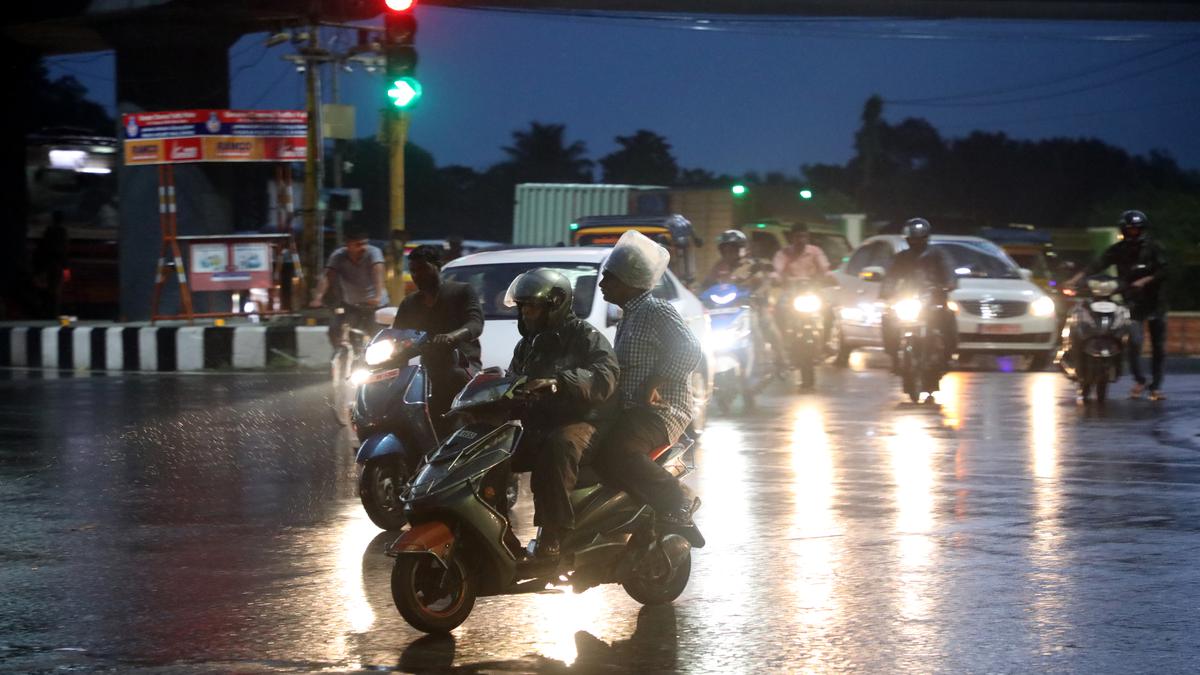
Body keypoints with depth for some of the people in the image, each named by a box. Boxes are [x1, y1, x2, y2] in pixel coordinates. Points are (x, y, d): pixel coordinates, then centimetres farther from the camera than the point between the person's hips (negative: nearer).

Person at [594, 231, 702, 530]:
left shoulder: (657, 311, -7)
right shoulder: (629, 317, 23)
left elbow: (688, 350, -20)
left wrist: (653, 384, -25)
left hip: (661, 409, -11)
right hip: (631, 409, 11)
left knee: (612, 454, -32)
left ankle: (677, 504, -20)